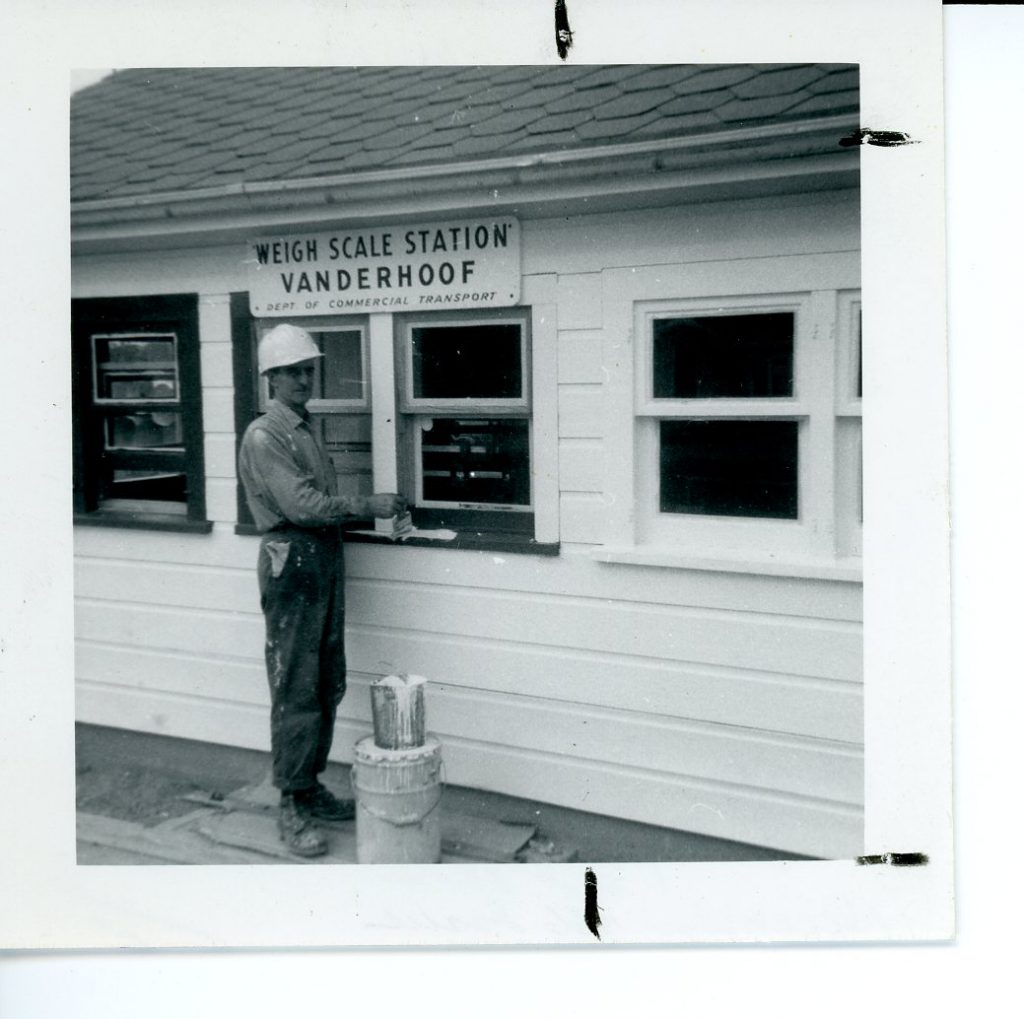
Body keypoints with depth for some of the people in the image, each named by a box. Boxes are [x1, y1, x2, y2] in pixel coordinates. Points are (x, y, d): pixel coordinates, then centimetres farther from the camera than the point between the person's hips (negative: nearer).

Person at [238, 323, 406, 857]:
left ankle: (312, 788, 25)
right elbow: (302, 506, -19)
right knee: (297, 693, -4)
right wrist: (370, 505, -15)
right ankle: (292, 808, 5)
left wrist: (370, 509, 5)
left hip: (326, 559, 9)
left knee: (328, 686, 13)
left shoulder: (308, 428, 17)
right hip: (291, 562, -9)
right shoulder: (263, 437, -10)